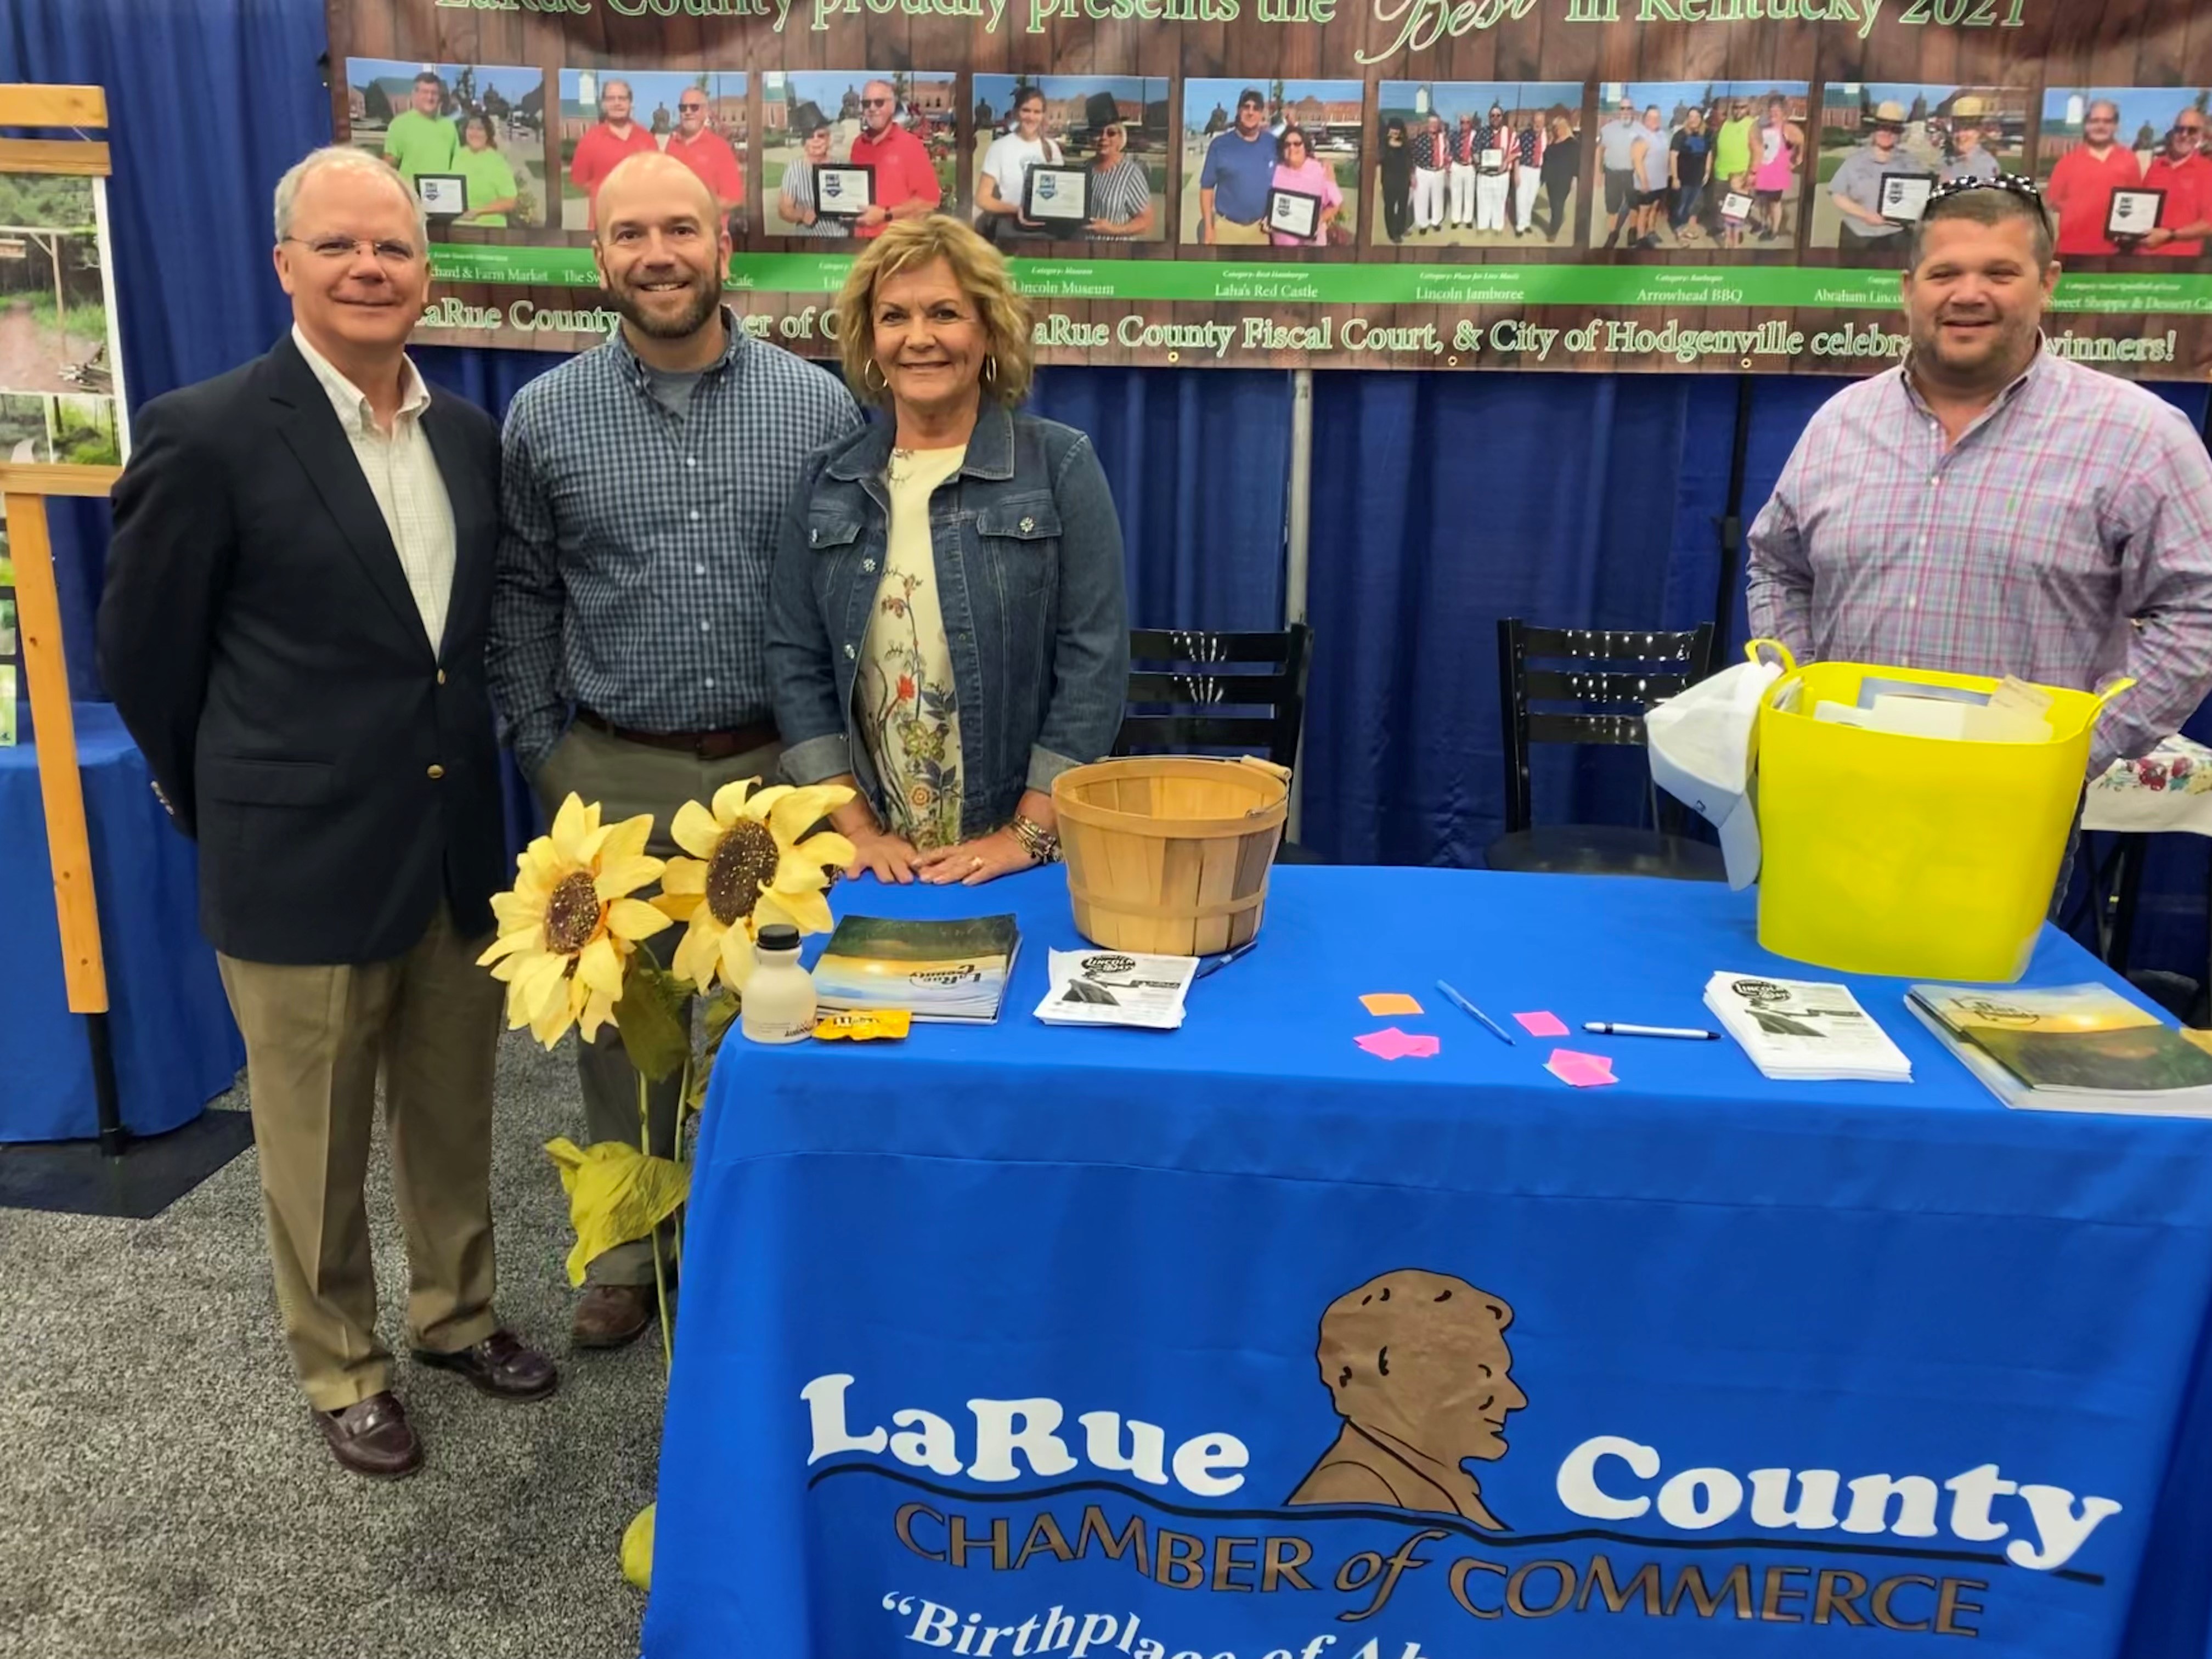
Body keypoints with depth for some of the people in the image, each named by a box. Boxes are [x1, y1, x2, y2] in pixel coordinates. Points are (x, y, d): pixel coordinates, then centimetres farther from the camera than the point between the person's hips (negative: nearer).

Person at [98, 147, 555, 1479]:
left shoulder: (470, 434, 5)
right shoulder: (206, 434, -12)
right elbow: (146, 653, -4)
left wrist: (453, 768, 14)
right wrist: (231, 815, 5)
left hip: (461, 847, 5)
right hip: (303, 866, -5)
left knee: (454, 1120, 19)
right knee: (319, 1149, 12)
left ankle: (457, 1314, 41)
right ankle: (342, 1369, 33)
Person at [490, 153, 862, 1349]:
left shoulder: (818, 405, -2)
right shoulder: (542, 417, 0)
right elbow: (523, 600, 7)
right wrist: (540, 754, 3)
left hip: (778, 768, 0)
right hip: (613, 777, 1)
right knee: (620, 1018, 12)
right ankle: (627, 1250, 31)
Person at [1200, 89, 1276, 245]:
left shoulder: (1273, 145, 1)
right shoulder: (1220, 145, -5)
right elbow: (1207, 187, -2)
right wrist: (1208, 226, -5)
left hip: (1259, 227, 2)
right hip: (1226, 226, -2)